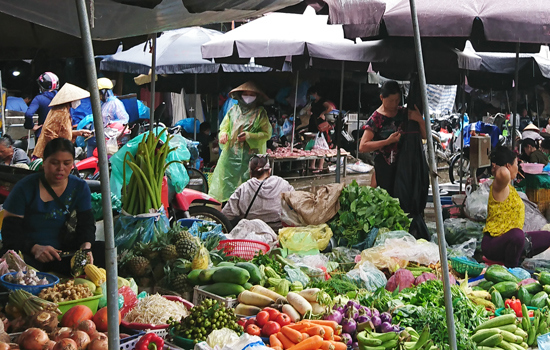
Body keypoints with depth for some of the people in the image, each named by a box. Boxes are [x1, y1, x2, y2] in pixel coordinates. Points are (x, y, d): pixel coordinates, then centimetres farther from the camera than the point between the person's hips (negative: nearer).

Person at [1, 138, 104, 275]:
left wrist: (85, 246, -24)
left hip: (59, 249, 5)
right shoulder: (25, 188, -9)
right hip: (27, 252, -4)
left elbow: (86, 224, 0)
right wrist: (35, 248, -31)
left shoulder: (80, 188, 3)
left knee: (101, 251, -21)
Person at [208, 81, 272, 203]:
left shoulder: (260, 113, 4)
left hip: (251, 155, -3)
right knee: (227, 181, -1)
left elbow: (267, 133, 0)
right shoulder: (233, 110, 14)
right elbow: (224, 126, 18)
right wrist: (223, 134, -6)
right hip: (231, 153, 3)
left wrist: (249, 136, -13)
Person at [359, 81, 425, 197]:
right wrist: (388, 141, -22)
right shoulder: (376, 119, -9)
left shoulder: (404, 113, 5)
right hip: (384, 168, -4)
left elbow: (424, 135, 9)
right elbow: (362, 147, -17)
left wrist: (420, 120, -12)